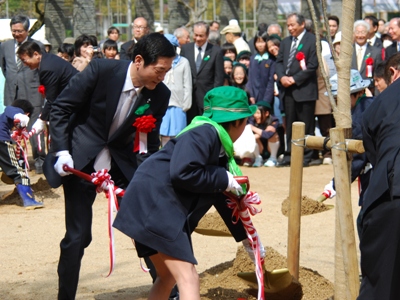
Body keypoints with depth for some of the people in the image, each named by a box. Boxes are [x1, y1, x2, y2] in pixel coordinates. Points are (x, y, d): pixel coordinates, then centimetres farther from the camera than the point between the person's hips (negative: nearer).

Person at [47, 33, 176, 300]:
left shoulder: (160, 95, -9)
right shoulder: (101, 70, -19)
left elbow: (151, 143, 1)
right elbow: (61, 108, -10)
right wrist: (61, 152, -16)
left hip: (122, 162, 3)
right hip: (81, 161, -3)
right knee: (78, 236, -3)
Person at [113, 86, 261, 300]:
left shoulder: (221, 150, 20)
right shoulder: (204, 133, -10)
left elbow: (224, 199, 30)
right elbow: (181, 173, -25)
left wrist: (246, 237, 37)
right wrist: (224, 179, -12)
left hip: (160, 210, 11)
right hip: (152, 203, -11)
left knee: (168, 277, 21)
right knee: (188, 277, -14)